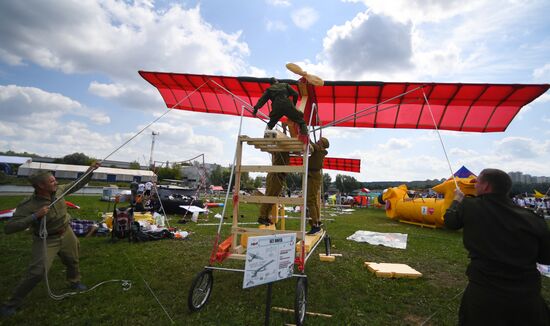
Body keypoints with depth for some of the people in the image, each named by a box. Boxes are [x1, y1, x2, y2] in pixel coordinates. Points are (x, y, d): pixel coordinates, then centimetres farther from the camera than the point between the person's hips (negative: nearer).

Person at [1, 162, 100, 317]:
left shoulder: (58, 190, -15)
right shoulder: (27, 206, -28)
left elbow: (77, 185, 3)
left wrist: (90, 171, -5)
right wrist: (35, 216, -41)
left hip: (66, 234, 5)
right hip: (46, 240, -5)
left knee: (73, 261, 21)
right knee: (37, 272, -12)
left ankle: (75, 281, 51)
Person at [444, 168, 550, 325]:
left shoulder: (470, 206, -10)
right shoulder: (532, 219, -5)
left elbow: (450, 221, 10)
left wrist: (458, 199, 27)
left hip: (483, 294, -2)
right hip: (528, 297, 2)